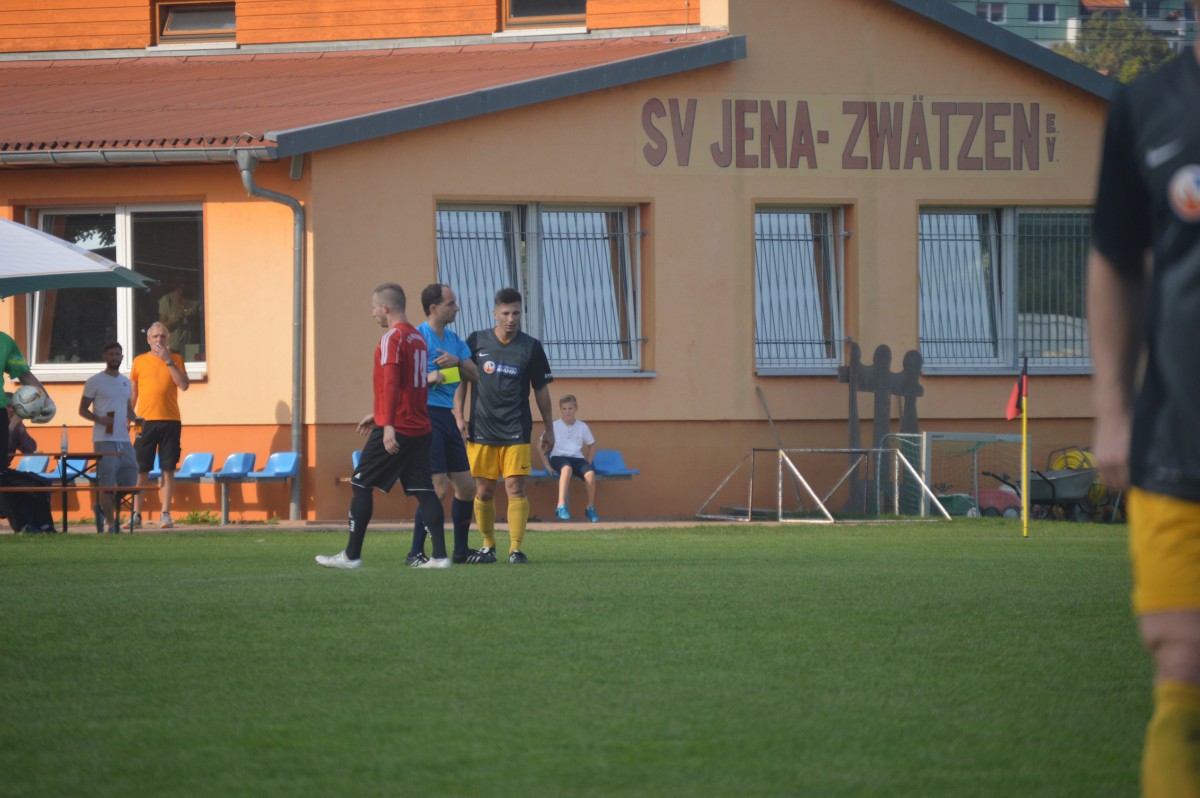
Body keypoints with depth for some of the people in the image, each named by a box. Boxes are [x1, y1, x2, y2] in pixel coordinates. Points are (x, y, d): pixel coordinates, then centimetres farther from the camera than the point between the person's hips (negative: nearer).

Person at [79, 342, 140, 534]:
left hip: (124, 439, 6)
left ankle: (103, 508, 24)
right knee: (107, 482, -7)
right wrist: (99, 419, -17)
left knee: (130, 478, 3)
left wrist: (135, 419, 4)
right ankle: (111, 523, -4)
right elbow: (83, 409, 1)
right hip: (104, 439, -6)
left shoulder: (126, 382, 18)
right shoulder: (95, 381, 0)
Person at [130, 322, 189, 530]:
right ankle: (136, 514, 5)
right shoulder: (139, 361, 10)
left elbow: (184, 385, -4)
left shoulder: (175, 359, 9)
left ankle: (165, 513, 3)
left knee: (168, 469, -1)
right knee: (141, 470, -1)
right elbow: (132, 393, 13)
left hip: (170, 421, 0)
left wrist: (169, 362, -9)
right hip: (145, 421, 0)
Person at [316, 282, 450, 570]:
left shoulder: (393, 338, -12)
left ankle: (352, 555, 4)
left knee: (361, 485, 2)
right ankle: (439, 555, -3)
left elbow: (391, 383, -22)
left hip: (395, 431, -8)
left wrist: (388, 424, -28)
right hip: (420, 428, 8)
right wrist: (378, 414, 33)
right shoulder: (418, 338, 16)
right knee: (423, 490, 5)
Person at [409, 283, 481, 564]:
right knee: (439, 488, -15)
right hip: (426, 416, -8)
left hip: (447, 416, 8)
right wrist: (428, 377, -27)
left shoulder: (454, 339, 14)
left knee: (466, 487, 10)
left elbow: (474, 375, 12)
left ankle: (461, 550, 22)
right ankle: (416, 552, -8)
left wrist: (457, 362, -6)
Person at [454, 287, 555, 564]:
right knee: (483, 492, 5)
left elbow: (541, 390, 9)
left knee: (515, 488, -10)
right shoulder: (476, 341, 3)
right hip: (481, 430, 1)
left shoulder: (531, 347, 2)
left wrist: (549, 429, 11)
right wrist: (459, 416, 2)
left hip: (516, 432, -1)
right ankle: (488, 546, 19)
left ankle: (516, 548, -10)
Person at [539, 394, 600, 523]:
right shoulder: (555, 426, 3)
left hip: (577, 458, 3)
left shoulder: (582, 427, 9)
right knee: (567, 468, -40)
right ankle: (561, 506, -48)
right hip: (559, 457, -3)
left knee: (590, 473, -29)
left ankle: (591, 508, -13)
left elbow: (592, 444, 21)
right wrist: (546, 464, -2)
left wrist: (588, 462, 8)